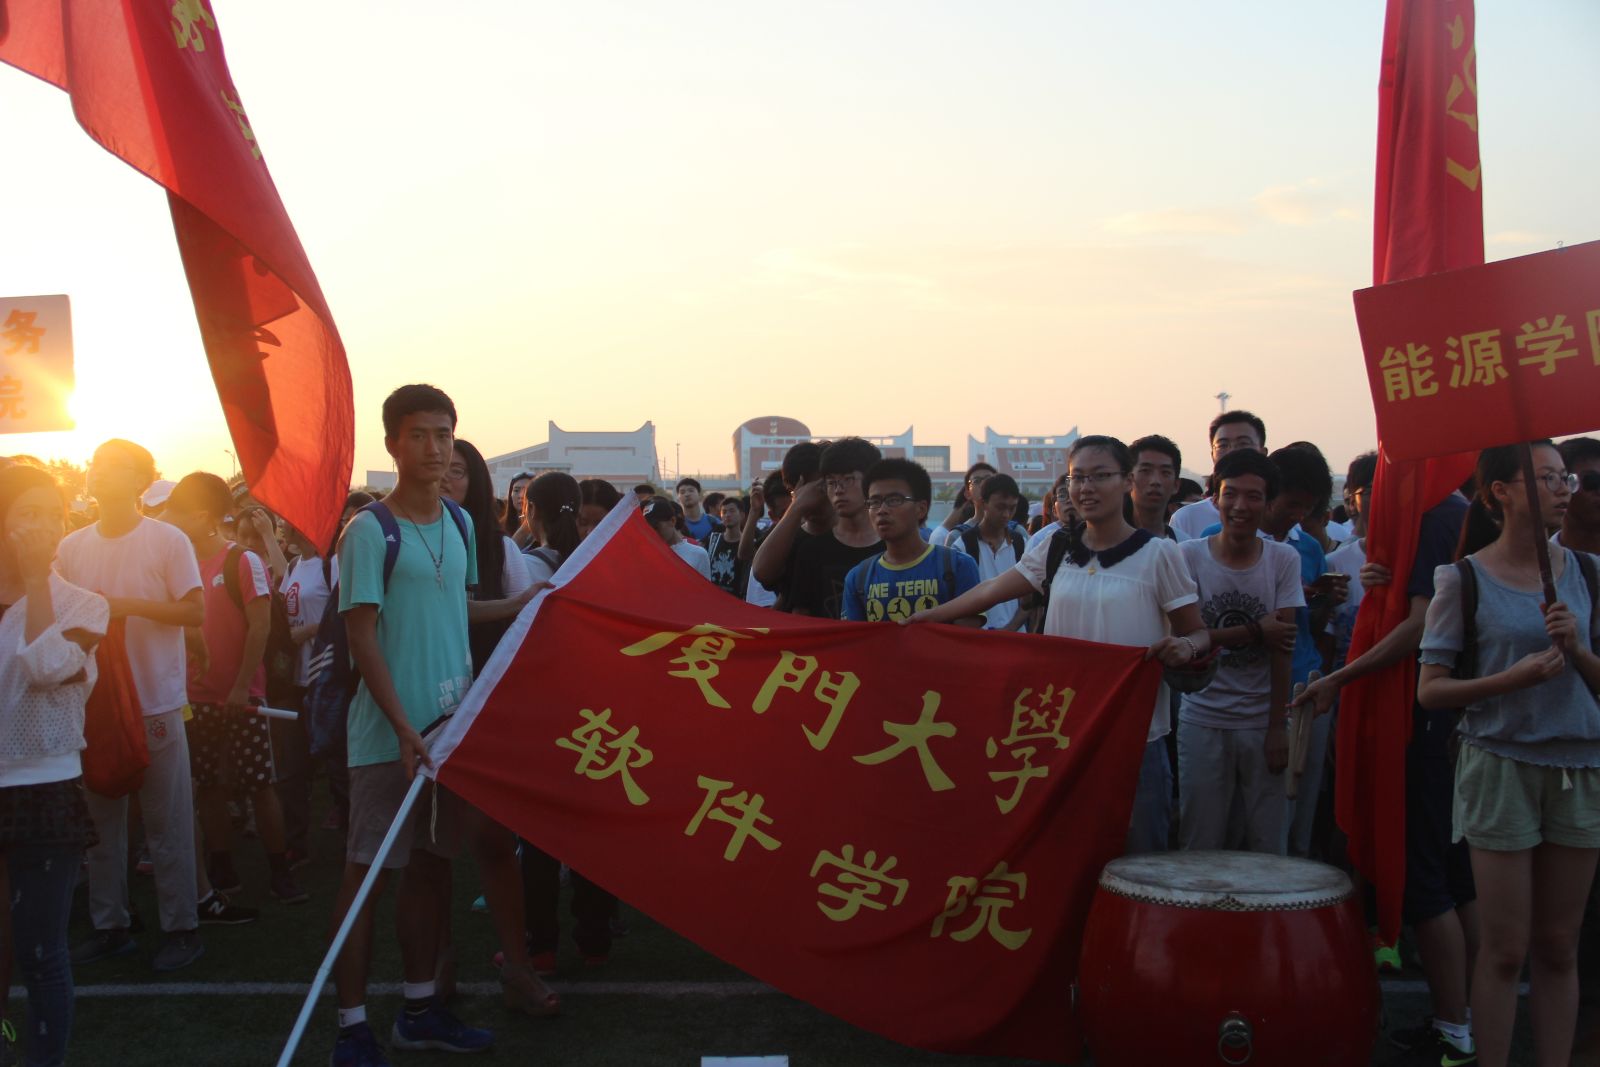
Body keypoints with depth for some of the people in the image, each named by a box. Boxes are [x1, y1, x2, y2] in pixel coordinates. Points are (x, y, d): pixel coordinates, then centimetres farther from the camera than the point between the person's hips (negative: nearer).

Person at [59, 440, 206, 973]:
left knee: (167, 825, 1)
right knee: (100, 821, 12)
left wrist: (130, 605, -19)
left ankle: (181, 927, 11)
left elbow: (196, 612, -8)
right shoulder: (71, 547, 8)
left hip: (155, 704, -4)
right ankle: (108, 925, 23)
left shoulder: (167, 540, -4)